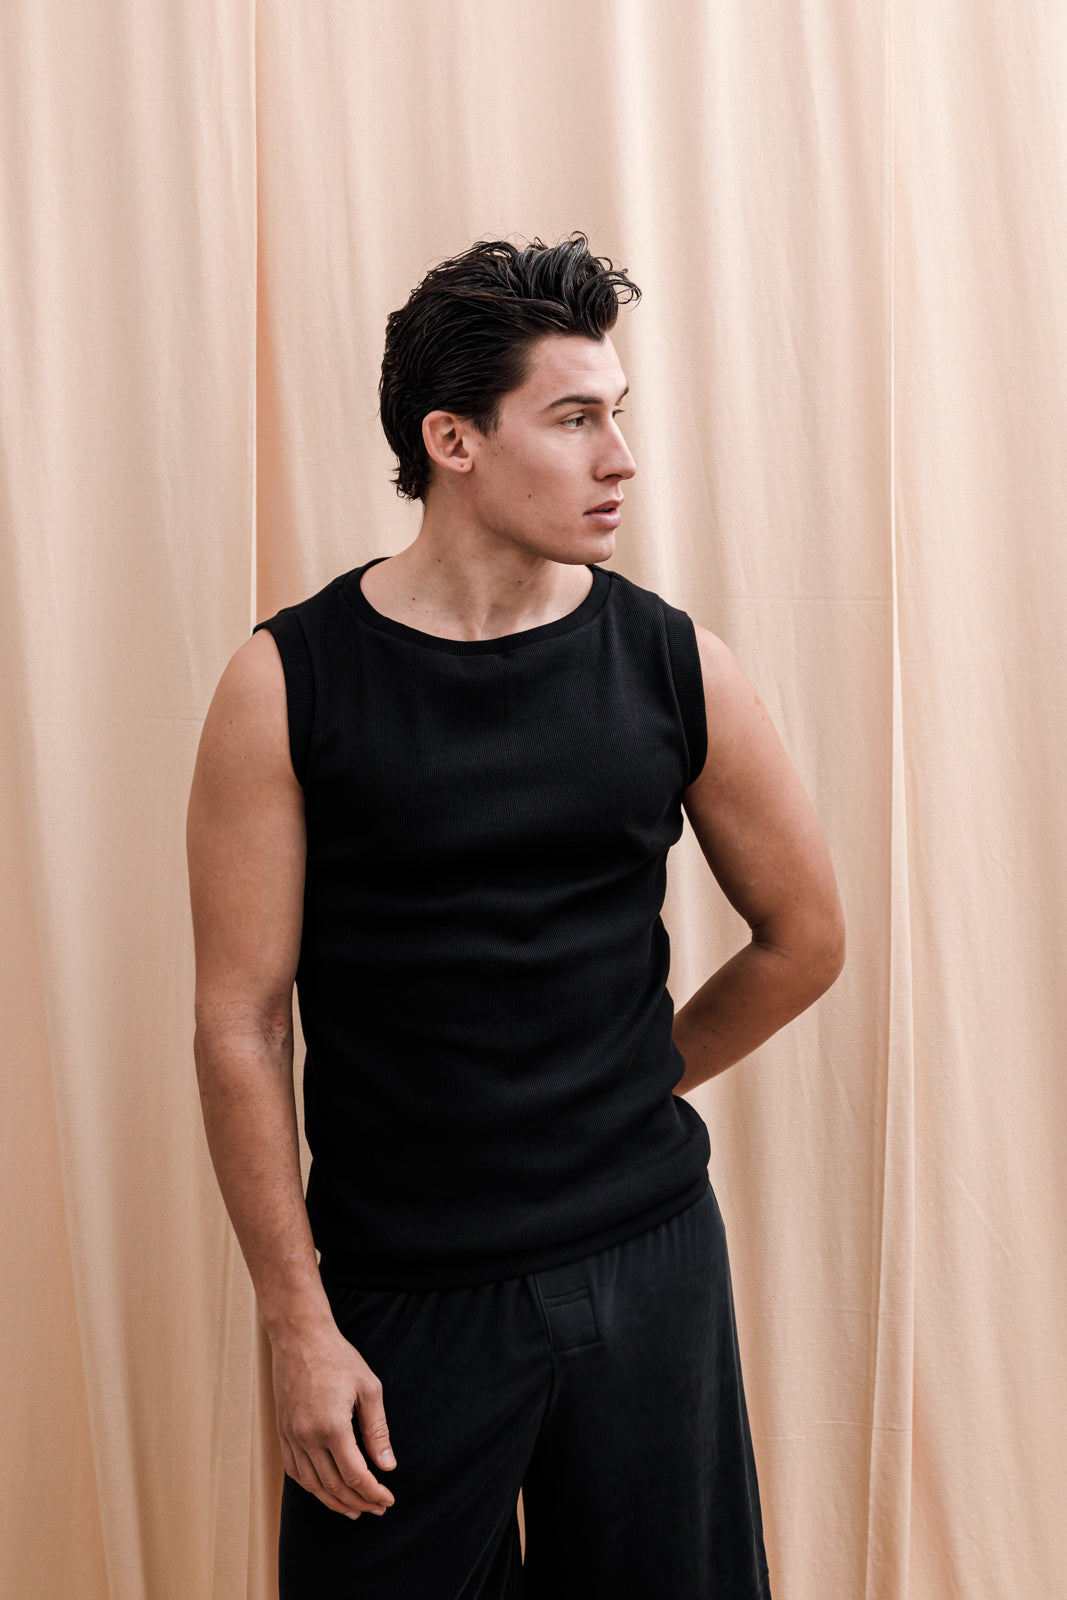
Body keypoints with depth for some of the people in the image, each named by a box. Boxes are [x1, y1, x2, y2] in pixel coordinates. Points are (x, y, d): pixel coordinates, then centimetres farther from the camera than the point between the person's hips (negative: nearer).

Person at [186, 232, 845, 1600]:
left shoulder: (675, 665, -3)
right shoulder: (289, 685, -9)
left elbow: (804, 939, 9)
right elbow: (240, 1023, -8)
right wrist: (297, 1321, -8)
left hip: (648, 1263, 2)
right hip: (397, 1290, -2)